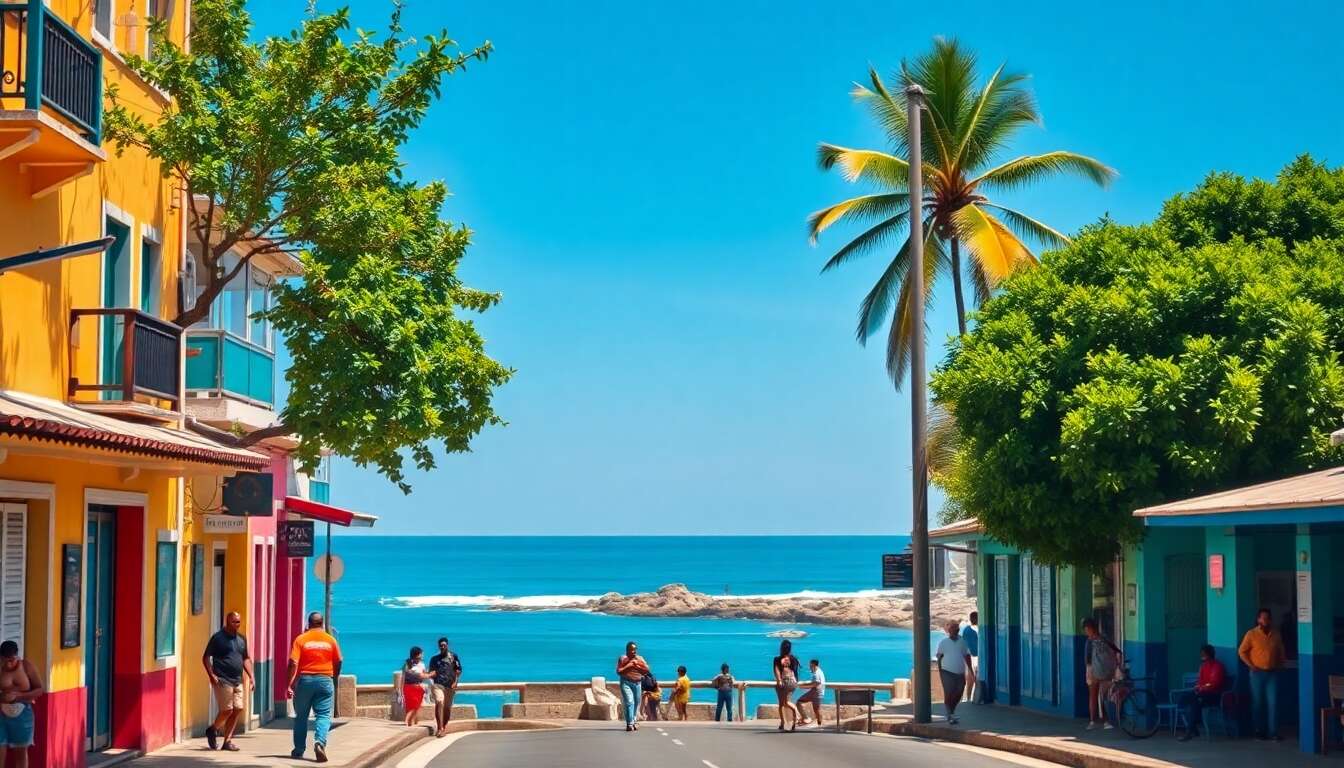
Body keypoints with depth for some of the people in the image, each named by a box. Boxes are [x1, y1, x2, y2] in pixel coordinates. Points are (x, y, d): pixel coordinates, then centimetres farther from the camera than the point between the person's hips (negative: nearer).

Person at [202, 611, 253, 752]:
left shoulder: (241, 639, 14)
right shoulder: (218, 637, -5)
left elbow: (245, 658, 23)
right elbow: (206, 657, -4)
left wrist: (251, 676, 12)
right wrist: (211, 675, -14)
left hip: (237, 681, 6)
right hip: (222, 681, -6)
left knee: (238, 710, 1)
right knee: (227, 710, -10)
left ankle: (227, 741, 10)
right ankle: (212, 730, 17)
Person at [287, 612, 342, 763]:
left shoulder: (301, 639, -3)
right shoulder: (330, 640, 3)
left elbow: (293, 663, -11)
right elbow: (338, 663, 8)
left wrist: (289, 685, -9)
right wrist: (334, 680, 24)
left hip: (305, 680, 0)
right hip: (325, 680, 0)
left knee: (301, 716, 12)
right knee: (323, 715, 0)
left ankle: (299, 749, 19)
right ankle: (319, 742, -24)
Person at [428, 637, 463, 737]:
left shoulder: (453, 657, 8)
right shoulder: (434, 658, 12)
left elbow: (458, 671, 7)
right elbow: (433, 672, 11)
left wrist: (455, 682, -5)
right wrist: (428, 675, -12)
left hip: (450, 685, 1)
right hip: (438, 684, -1)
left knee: (447, 707, 5)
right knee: (439, 703, -21)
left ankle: (444, 727, 21)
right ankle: (439, 728, -26)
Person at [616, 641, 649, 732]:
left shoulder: (640, 658, 11)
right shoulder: (622, 659, 1)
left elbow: (647, 670, 4)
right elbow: (618, 672, -7)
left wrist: (637, 665, -9)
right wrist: (629, 666, -12)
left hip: (638, 683, 4)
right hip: (626, 683, -4)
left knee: (636, 703, 6)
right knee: (629, 702, -17)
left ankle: (633, 722, 20)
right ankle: (630, 724, -22)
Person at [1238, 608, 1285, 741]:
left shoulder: (1276, 634, 7)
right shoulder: (1251, 634, -3)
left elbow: (1281, 651, 20)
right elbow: (1242, 651, 0)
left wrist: (1280, 664, 7)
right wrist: (1251, 666, -6)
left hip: (1272, 673, 2)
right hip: (1257, 673, -2)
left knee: (1273, 703, -5)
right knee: (1257, 703, 3)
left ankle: (1273, 732, -4)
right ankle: (1258, 731, 11)